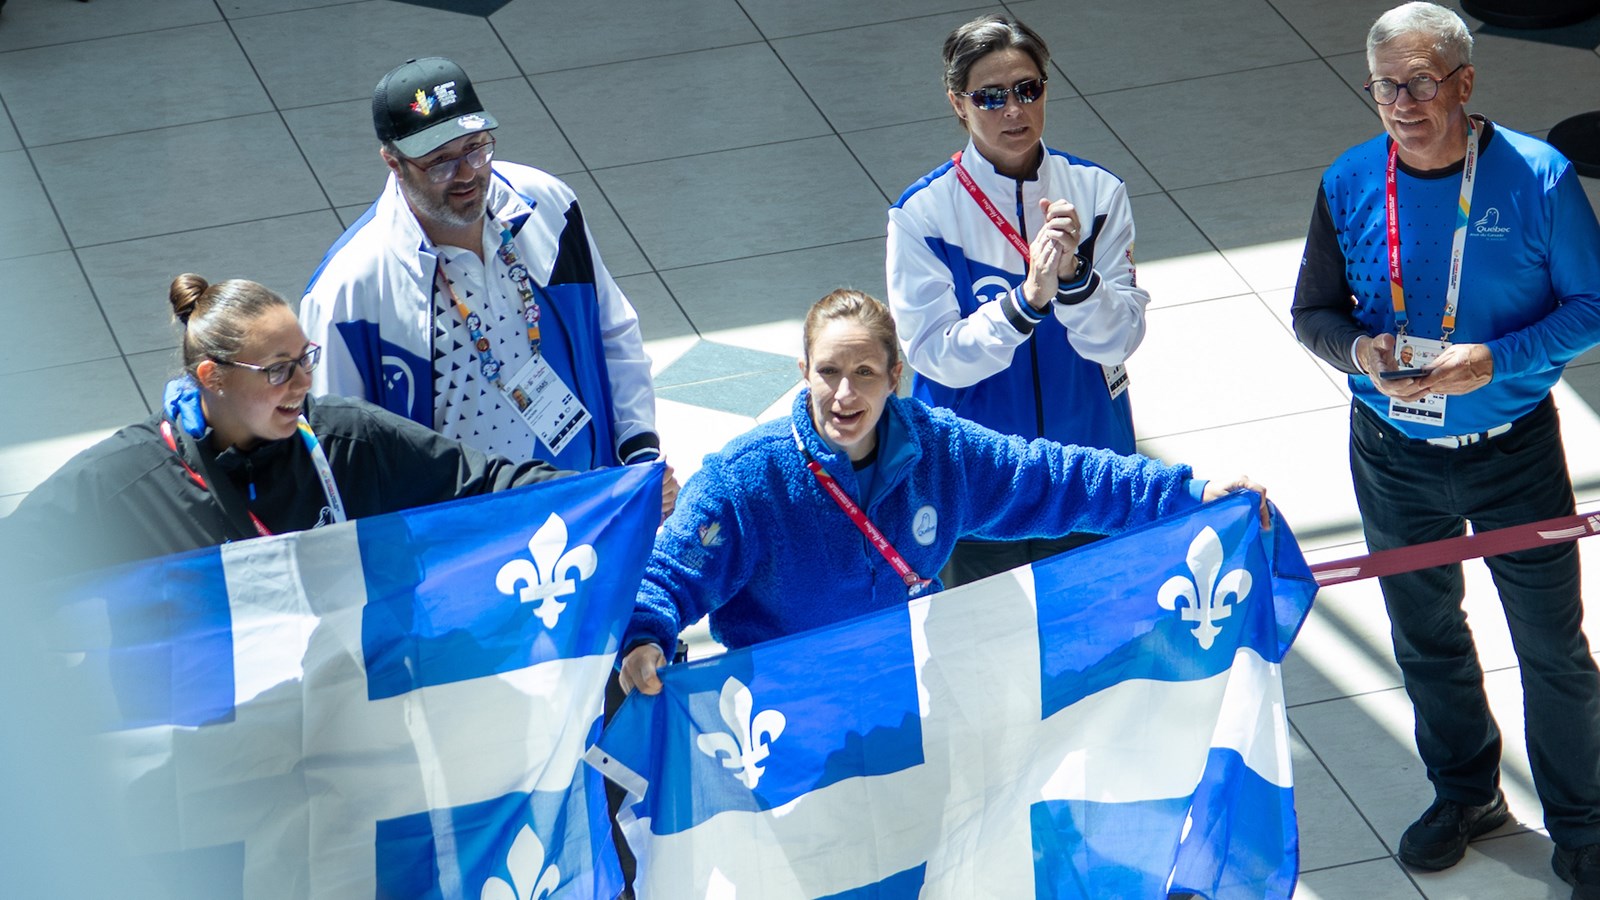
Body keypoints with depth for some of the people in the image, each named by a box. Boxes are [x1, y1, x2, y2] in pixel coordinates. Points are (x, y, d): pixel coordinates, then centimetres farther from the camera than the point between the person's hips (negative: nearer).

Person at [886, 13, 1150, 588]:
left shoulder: (1096, 192, -5)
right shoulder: (922, 213, -12)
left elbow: (1119, 339, -9)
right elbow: (937, 356, -16)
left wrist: (1072, 275, -28)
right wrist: (1028, 298, -30)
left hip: (1087, 450, 2)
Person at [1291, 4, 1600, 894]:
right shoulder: (1351, 184, -6)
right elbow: (1314, 312, 4)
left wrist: (1493, 362, -23)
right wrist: (1358, 348, -19)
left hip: (1514, 451, -3)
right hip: (1393, 454, 3)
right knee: (1426, 637, 20)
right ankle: (1466, 793, 43)